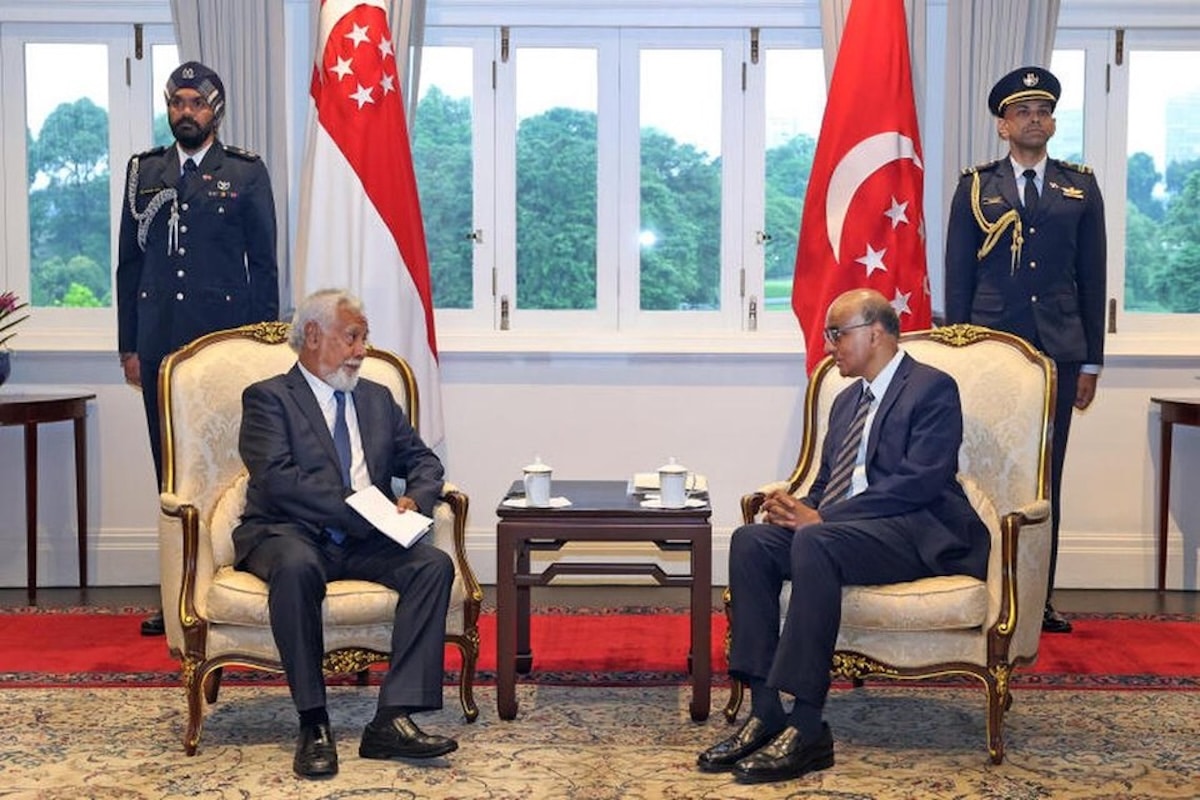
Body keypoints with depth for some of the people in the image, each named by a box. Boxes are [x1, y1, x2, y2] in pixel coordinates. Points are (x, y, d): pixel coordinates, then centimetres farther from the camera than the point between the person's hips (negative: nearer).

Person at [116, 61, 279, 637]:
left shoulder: (247, 173, 3)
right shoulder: (143, 170, 12)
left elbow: (264, 264, 3)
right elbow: (129, 262, 13)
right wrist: (129, 344, 8)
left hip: (226, 338, -3)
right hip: (159, 342, 3)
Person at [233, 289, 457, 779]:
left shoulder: (377, 399, 22)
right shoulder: (269, 398, 2)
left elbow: (423, 461, 19)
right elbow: (276, 478, -13)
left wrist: (413, 500, -5)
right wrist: (359, 509, -19)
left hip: (366, 543, 5)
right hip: (289, 535, -5)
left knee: (434, 564, -23)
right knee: (296, 567, -38)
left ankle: (393, 718, -27)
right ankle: (313, 724, -26)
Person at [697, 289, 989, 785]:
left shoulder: (933, 389, -3)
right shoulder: (847, 400, 22)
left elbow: (920, 481, -17)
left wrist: (821, 517, -21)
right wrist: (802, 508, -5)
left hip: (918, 534, -7)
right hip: (839, 526, 8)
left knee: (815, 542, -35)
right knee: (751, 541, -18)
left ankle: (806, 727, -32)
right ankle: (765, 712, -21)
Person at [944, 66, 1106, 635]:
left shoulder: (1080, 188, 11)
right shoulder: (976, 188, 6)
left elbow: (1093, 278, 10)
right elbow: (957, 279, 5)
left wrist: (1091, 361, 5)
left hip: (1058, 352, 2)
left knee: (1046, 479, 6)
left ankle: (1040, 598, 14)